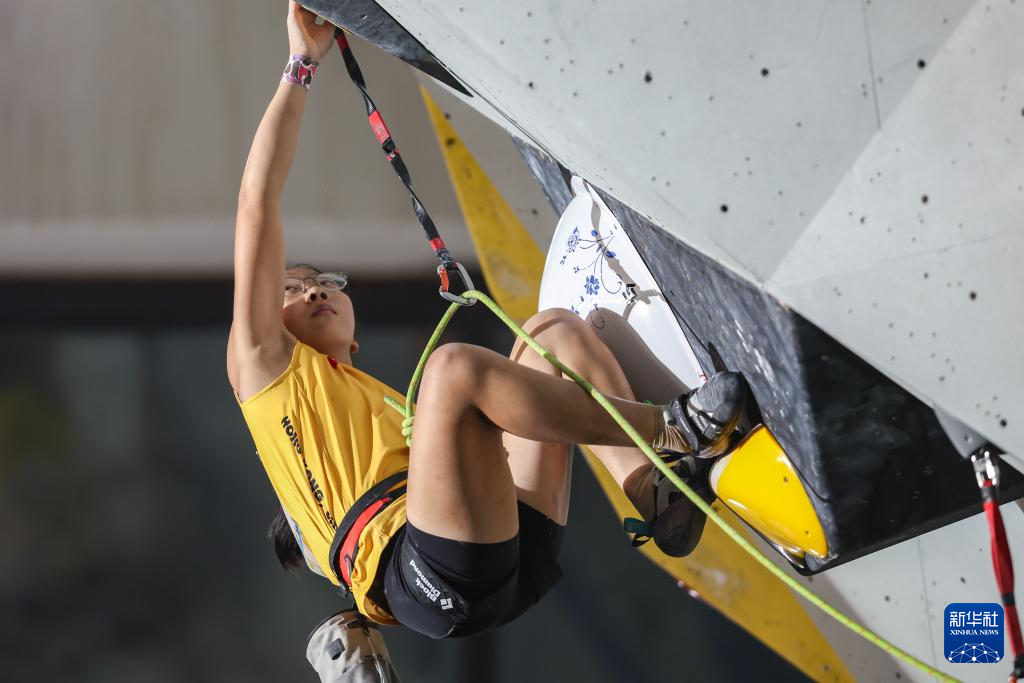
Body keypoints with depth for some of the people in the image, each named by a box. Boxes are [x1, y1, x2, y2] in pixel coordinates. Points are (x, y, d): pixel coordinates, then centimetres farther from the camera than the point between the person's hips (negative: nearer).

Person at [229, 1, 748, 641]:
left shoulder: (388, 400, 41)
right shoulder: (264, 364, 23)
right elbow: (258, 205, 16)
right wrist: (301, 66, 18)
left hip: (521, 555, 7)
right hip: (424, 575, -6)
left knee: (555, 331, 6)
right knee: (453, 364, -26)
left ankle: (656, 492, -17)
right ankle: (674, 430, -17)